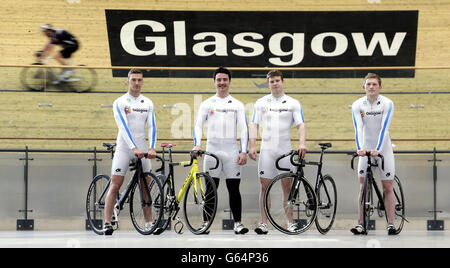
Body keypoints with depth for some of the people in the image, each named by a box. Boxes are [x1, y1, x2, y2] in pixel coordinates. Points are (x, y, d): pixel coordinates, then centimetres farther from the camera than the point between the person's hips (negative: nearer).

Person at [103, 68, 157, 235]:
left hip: (142, 149, 4)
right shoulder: (120, 103, -5)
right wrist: (134, 148, -26)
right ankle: (107, 223, -8)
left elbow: (152, 126, 0)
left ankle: (149, 224, 9)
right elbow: (123, 127, -16)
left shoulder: (148, 103, 8)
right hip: (124, 148, -4)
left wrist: (152, 148, -16)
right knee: (115, 186, -7)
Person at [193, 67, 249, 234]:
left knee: (234, 189, 0)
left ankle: (238, 223, 4)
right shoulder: (207, 104, 9)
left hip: (231, 150, 0)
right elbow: (198, 125, 4)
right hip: (212, 150, 0)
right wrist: (197, 144, -13)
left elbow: (244, 129, 5)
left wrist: (243, 151, -6)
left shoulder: (237, 105, 9)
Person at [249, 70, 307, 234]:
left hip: (285, 150, -1)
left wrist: (302, 143, -17)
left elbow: (300, 125, -1)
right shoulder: (261, 103, 8)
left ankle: (291, 222, 7)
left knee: (287, 187, 1)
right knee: (265, 186, -1)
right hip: (266, 150, 1)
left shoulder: (293, 103, 5)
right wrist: (252, 146, -7)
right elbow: (254, 125, 5)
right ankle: (263, 223, 1)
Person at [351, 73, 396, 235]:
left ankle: (390, 223, 0)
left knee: (388, 186, -2)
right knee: (364, 186, 0)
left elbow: (384, 128, -20)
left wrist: (378, 149, -31)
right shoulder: (357, 105, -5)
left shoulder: (387, 104, -11)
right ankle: (361, 224, 1)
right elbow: (358, 128, -15)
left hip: (384, 148, -2)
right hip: (366, 149, 2)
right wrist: (359, 148, -31)